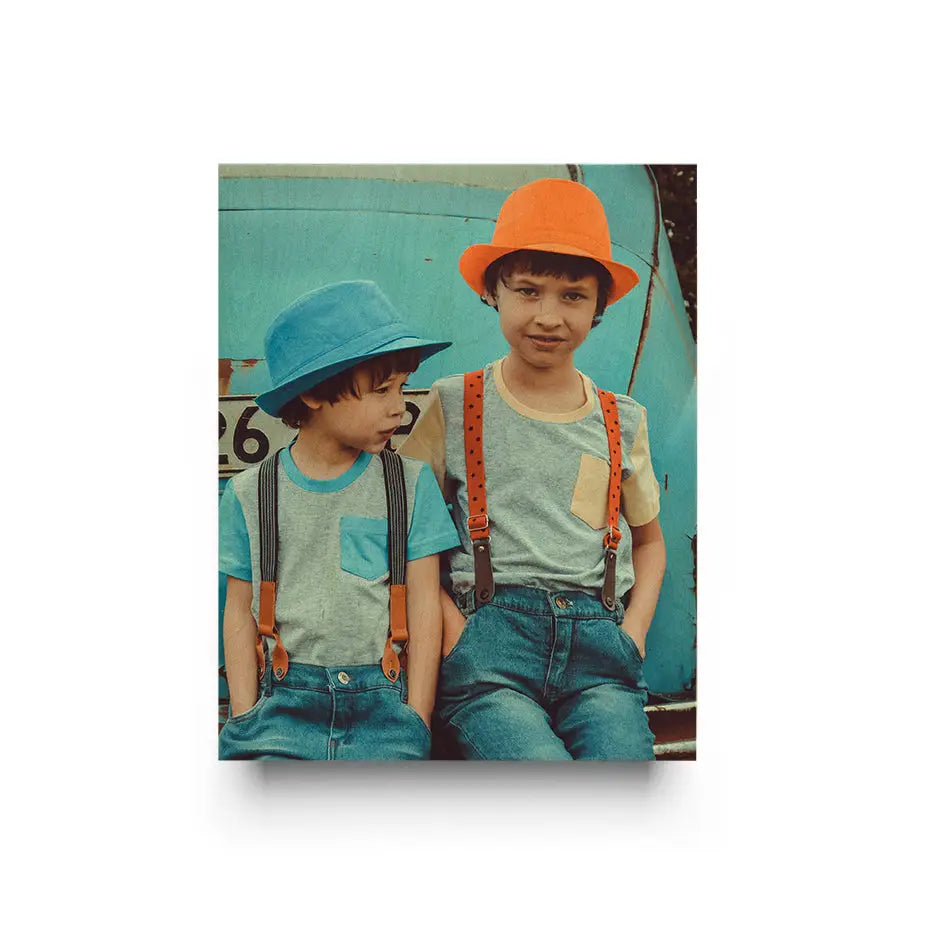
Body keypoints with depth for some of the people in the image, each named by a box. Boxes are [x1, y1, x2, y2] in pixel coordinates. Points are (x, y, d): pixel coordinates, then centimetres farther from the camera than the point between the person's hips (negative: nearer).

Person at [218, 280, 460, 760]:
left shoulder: (411, 483, 4)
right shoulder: (250, 493, 6)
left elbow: (424, 606, 3)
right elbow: (240, 612, 9)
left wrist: (416, 720, -2)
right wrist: (244, 716, 0)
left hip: (383, 705, 0)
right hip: (283, 700, 1)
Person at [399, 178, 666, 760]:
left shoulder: (623, 421, 13)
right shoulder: (453, 404, 7)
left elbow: (649, 538, 25)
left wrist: (634, 631, 9)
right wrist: (451, 626, -6)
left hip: (599, 648, 3)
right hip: (489, 639, -2)